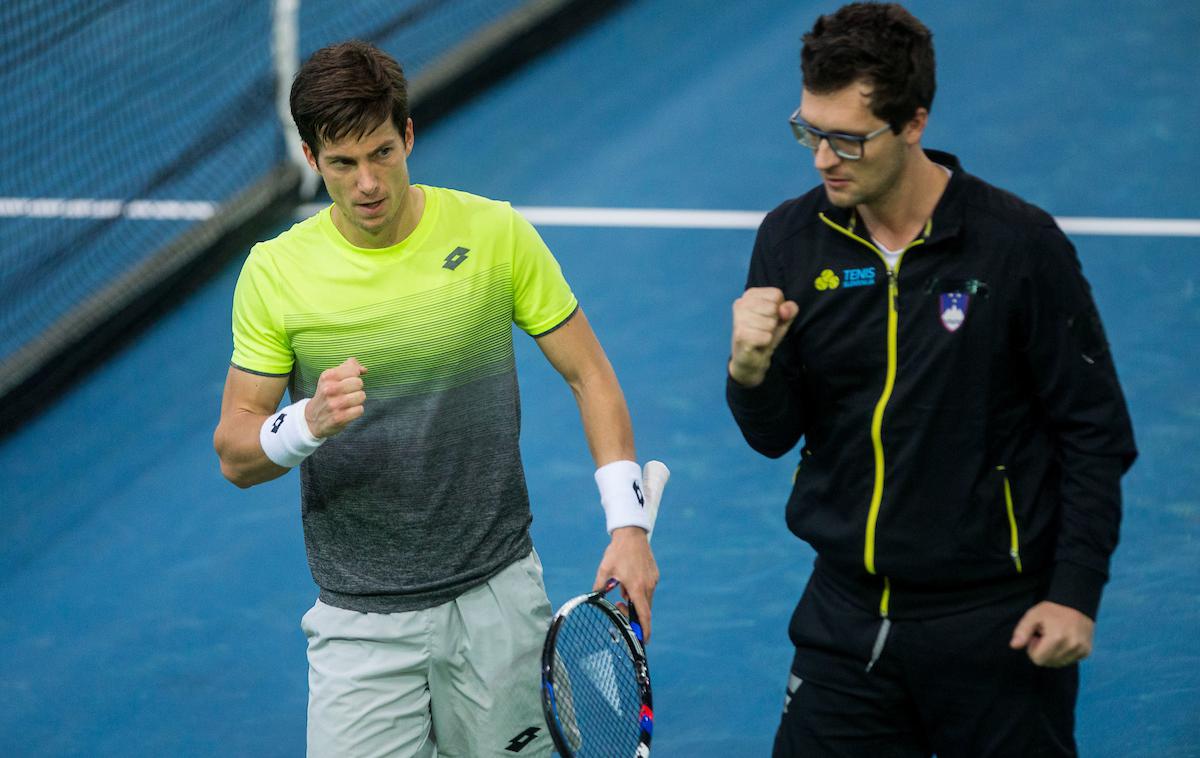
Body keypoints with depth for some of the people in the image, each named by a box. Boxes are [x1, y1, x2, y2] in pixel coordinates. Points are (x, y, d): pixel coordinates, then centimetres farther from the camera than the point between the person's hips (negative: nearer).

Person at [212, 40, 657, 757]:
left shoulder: (495, 233, -5)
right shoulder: (275, 271, -5)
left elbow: (590, 377, 2)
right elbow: (235, 454, -2)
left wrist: (628, 524, -8)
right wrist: (310, 422, -24)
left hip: (498, 597, 0)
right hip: (361, 618, 0)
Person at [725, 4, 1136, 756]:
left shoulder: (1019, 243, -12)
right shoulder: (791, 239, -2)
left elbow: (1095, 432, -6)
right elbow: (773, 437, 2)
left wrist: (1076, 594, -10)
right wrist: (751, 369, -20)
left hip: (995, 624, -3)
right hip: (847, 617, 3)